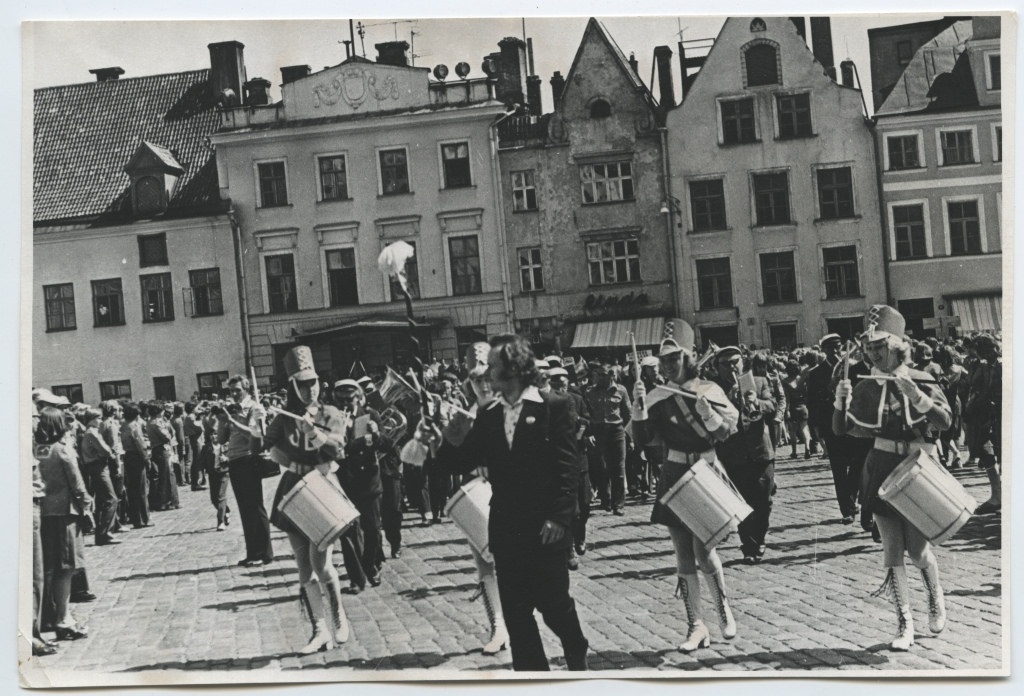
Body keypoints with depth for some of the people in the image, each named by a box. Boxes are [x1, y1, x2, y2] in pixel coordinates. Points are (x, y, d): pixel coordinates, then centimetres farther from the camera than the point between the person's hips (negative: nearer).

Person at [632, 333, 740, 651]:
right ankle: (696, 626, 11)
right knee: (683, 554, 4)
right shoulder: (658, 398, 2)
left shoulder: (709, 390, -3)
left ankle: (723, 606, 17)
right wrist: (639, 407, -19)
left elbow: (726, 431, -6)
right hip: (673, 477, 3)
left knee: (703, 549, -11)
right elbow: (644, 438, -5)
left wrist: (708, 414, -24)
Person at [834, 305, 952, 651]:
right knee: (891, 550, 1)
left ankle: (935, 596, 34)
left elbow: (944, 421, -18)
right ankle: (904, 624, 7)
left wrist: (917, 396, -31)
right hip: (881, 470, 2)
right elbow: (842, 429, 5)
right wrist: (841, 402, -13)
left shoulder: (923, 381, -6)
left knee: (917, 547, 2)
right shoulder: (866, 388, 2)